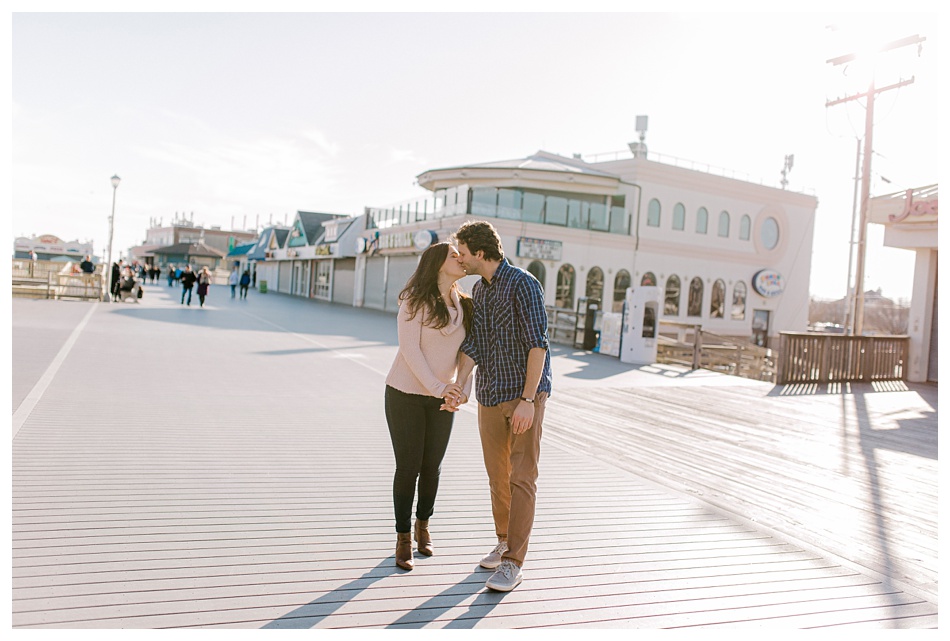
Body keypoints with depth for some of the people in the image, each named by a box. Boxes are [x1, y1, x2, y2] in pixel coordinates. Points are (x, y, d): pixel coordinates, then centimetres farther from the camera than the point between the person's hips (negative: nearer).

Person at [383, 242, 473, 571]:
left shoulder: (464, 305, 2)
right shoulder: (415, 300, -14)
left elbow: (465, 353, 2)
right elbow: (410, 349, -18)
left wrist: (461, 392, -13)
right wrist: (438, 388, -23)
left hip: (441, 398, 5)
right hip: (405, 393, -5)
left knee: (432, 466, 12)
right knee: (408, 467, -1)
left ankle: (423, 524, 37)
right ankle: (403, 538, 18)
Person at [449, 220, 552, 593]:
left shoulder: (523, 285, -13)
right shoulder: (478, 290, 11)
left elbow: (538, 344, -17)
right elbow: (472, 346, 3)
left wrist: (528, 400, -22)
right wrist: (457, 384, -15)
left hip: (525, 394, -7)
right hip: (490, 395, 7)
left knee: (521, 478, -6)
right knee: (497, 475, 14)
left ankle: (512, 563, 0)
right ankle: (505, 542, 32)